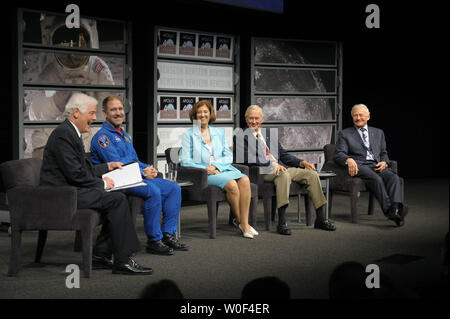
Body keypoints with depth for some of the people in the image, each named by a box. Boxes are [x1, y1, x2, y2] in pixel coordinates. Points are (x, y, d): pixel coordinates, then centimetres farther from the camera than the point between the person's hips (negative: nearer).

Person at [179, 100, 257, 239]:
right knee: (232, 184, -32)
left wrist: (215, 165, -7)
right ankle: (239, 220, -12)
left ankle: (244, 222, -26)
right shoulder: (189, 134, 9)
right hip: (203, 175, -4)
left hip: (222, 169, 4)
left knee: (244, 180, -29)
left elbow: (229, 156, 13)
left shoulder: (219, 132, 20)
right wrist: (205, 169, -13)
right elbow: (185, 161, 0)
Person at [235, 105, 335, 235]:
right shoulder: (241, 137, 5)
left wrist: (301, 162, 5)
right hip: (263, 171, -6)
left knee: (312, 174, -12)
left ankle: (321, 219, -7)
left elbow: (283, 155, 22)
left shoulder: (270, 135, 25)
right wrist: (272, 164, -20)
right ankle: (282, 222, -40)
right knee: (284, 174, -38)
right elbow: (248, 158, -10)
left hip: (281, 167, 7)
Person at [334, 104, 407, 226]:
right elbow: (338, 154, 3)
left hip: (376, 165, 4)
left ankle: (396, 208, -48)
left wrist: (384, 162, 0)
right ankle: (390, 211, -44)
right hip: (359, 166, -4)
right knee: (377, 179, -35)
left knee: (394, 177, -29)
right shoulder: (345, 134, 15)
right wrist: (348, 159, -21)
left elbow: (384, 153, 25)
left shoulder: (378, 133, 26)